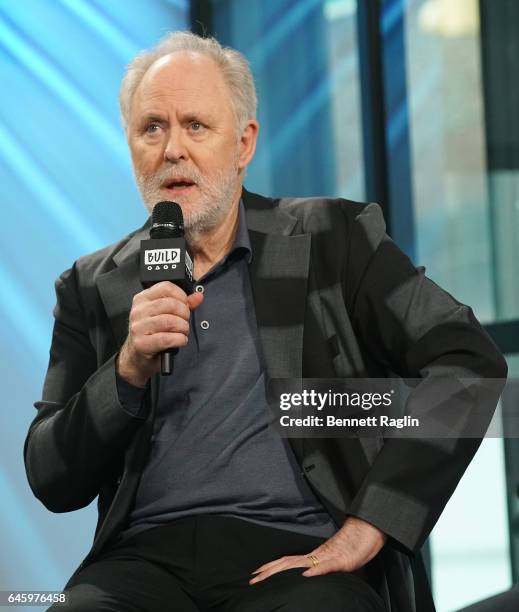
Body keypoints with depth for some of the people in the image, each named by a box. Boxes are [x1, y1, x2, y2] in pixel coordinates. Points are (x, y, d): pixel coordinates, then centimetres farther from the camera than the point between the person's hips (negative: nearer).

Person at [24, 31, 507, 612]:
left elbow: (469, 361, -2)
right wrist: (129, 371, -8)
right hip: (148, 558, 2)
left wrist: (367, 527, -11)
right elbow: (51, 482, 11)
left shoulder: (332, 239, 9)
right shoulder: (91, 289, 15)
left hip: (297, 553, -2)